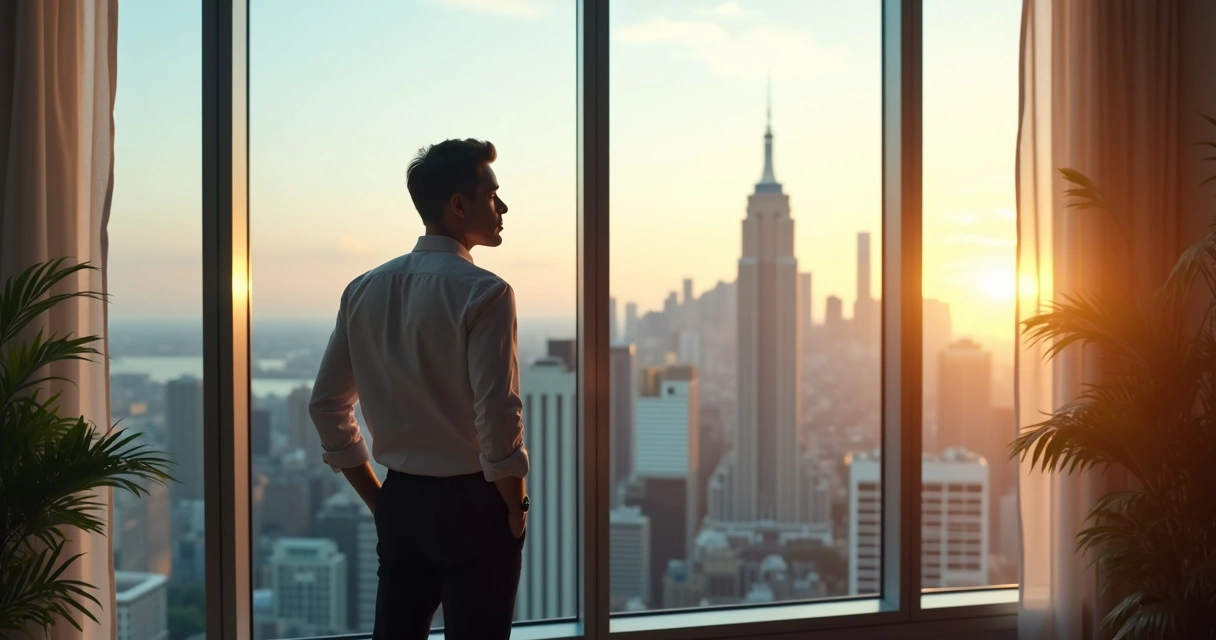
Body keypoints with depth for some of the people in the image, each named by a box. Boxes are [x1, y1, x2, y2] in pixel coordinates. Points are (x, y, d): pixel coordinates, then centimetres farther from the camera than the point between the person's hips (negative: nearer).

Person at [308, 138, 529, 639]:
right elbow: (498, 415, -19)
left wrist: (377, 499, 14)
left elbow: (326, 406, 8)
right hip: (470, 504, -6)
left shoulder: (364, 291, 5)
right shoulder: (483, 293, -14)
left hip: (400, 502, 6)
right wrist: (516, 510, -5)